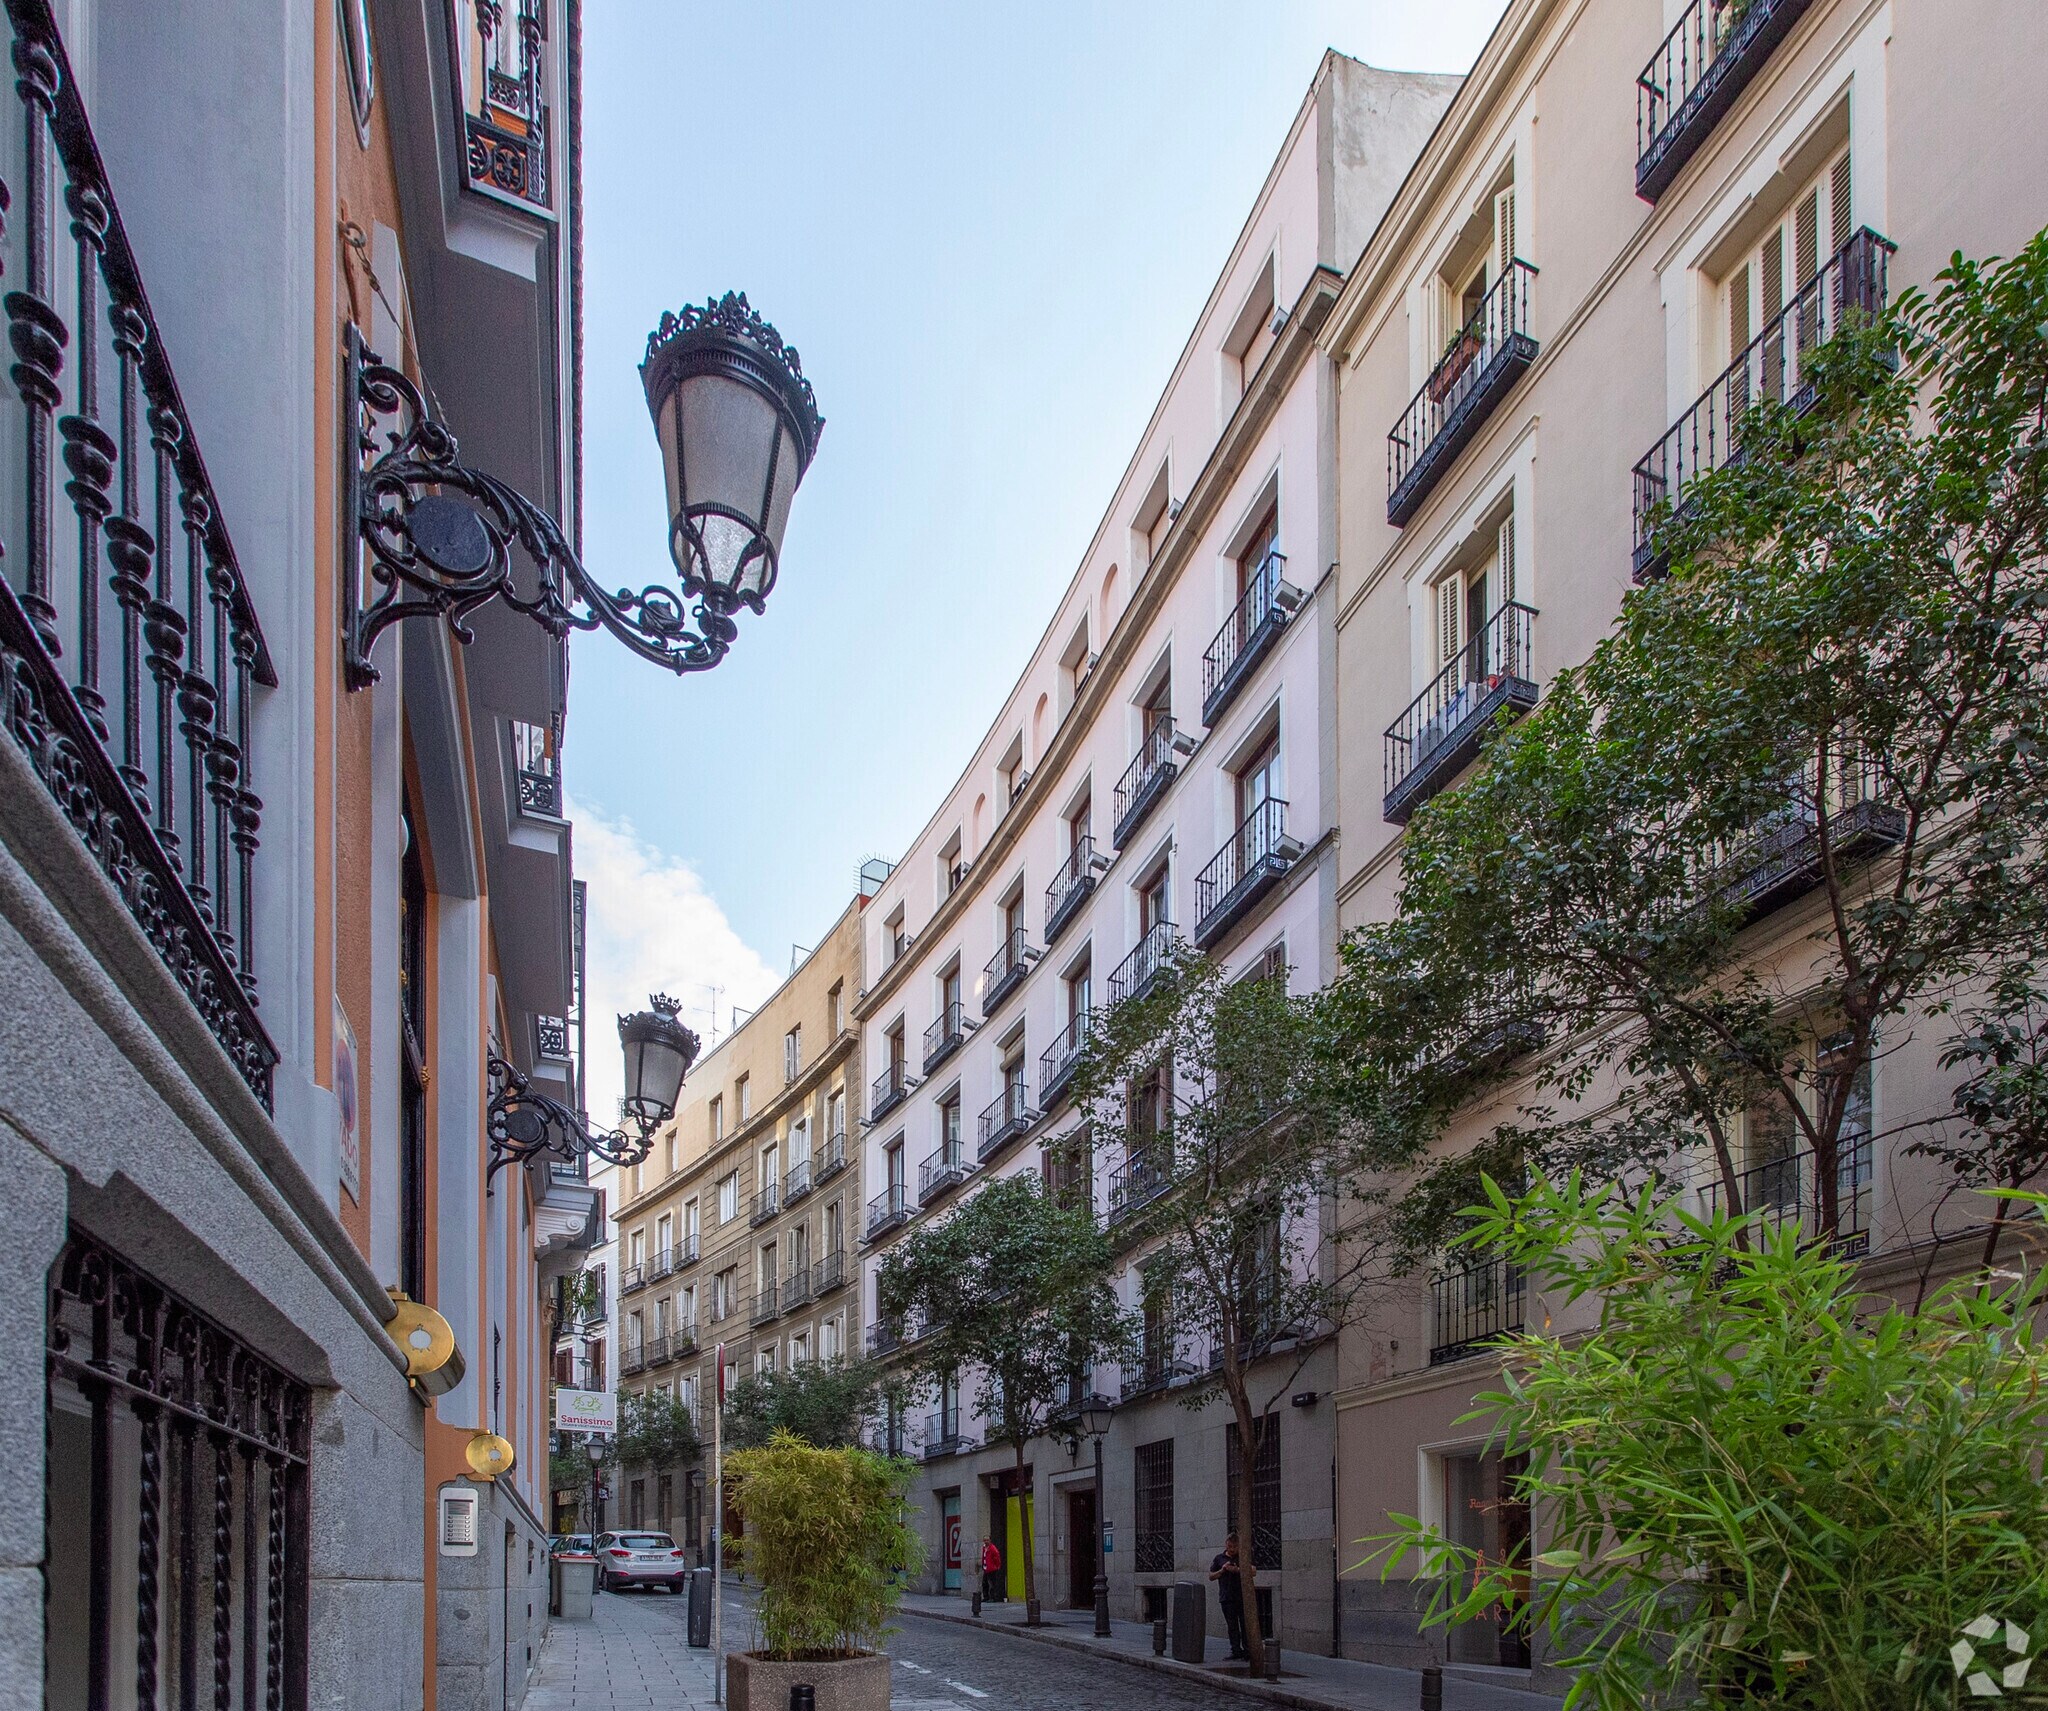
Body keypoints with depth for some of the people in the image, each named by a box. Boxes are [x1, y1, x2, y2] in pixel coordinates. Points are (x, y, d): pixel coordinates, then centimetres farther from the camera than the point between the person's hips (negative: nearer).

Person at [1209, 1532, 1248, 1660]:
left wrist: (1237, 1570, -16)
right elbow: (1211, 1576, 11)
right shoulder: (1219, 1558, 11)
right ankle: (1236, 1650, 7)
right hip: (1227, 1597, 2)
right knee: (1232, 1626, 4)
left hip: (1242, 1596, -2)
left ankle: (1248, 1649, 0)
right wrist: (1222, 1570, -6)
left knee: (1245, 1624, -4)